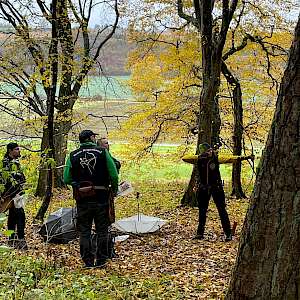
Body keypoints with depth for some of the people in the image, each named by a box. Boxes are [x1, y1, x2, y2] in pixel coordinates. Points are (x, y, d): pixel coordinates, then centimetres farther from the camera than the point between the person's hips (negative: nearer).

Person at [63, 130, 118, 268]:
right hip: (101, 198, -1)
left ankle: (88, 261, 11)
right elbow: (114, 175, -7)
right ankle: (101, 260, 16)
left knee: (84, 231, 10)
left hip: (82, 200, 1)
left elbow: (66, 179, 0)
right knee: (102, 230, 11)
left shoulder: (73, 156, 1)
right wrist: (114, 189, 11)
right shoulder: (102, 152, -4)